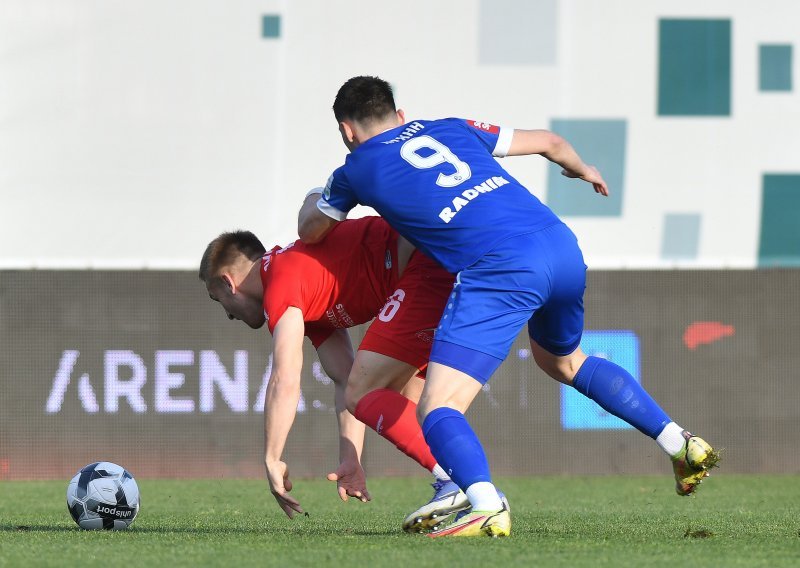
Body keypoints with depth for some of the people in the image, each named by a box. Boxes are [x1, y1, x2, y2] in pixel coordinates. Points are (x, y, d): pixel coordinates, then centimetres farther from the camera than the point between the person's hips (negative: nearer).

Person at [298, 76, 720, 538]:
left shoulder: (358, 170, 14)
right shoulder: (449, 128, 25)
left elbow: (309, 233, 32)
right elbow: (548, 142, 32)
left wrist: (313, 202, 55)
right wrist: (582, 171, 54)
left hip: (501, 270, -6)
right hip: (562, 247, 6)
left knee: (437, 410, -7)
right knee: (565, 361, 35)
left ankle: (487, 506, -34)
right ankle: (681, 444, 29)